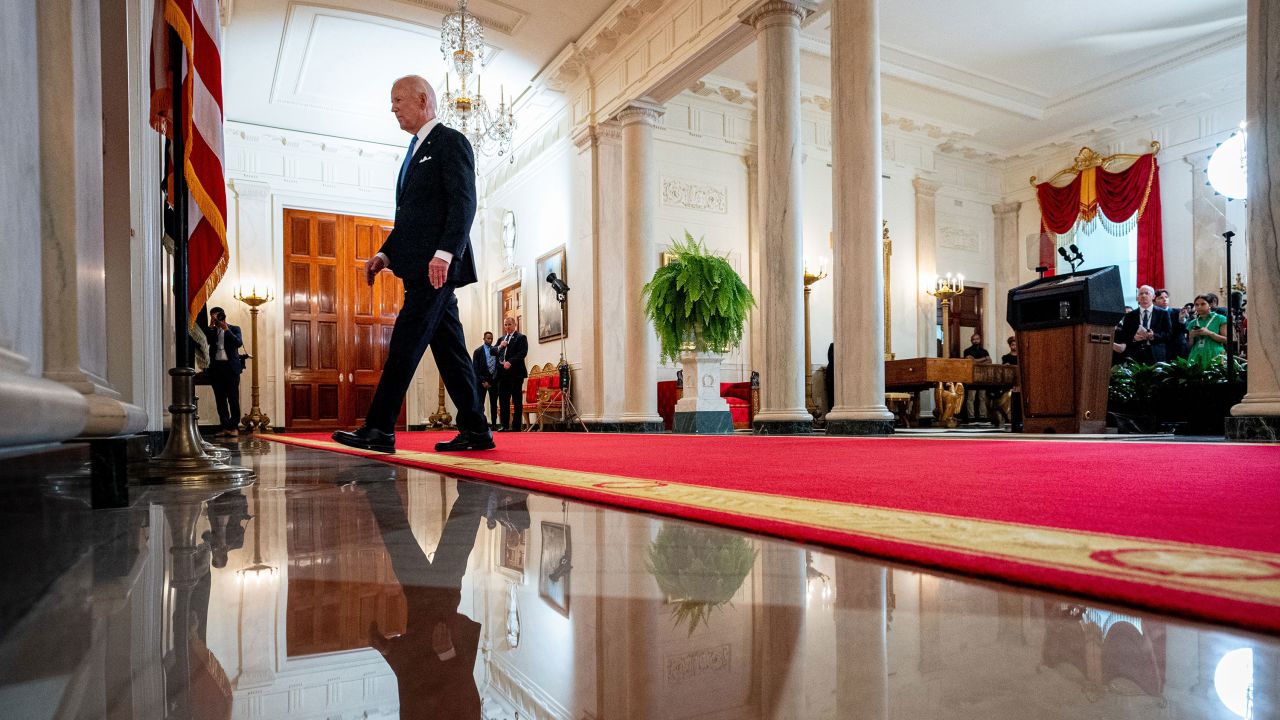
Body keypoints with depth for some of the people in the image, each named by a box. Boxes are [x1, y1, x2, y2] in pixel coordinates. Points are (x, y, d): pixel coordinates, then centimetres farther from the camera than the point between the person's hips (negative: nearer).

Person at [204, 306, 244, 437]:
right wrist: (211, 326, -6)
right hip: (216, 367, 3)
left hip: (231, 367, -3)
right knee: (220, 398, 4)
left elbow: (239, 343, -8)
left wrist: (226, 329, -10)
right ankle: (224, 426, 9)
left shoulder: (234, 329, 9)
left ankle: (233, 426, -1)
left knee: (233, 398, -5)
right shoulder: (210, 331, 15)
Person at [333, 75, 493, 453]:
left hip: (437, 264, -9)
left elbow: (464, 203, -14)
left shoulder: (450, 141, -2)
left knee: (404, 344, -11)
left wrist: (445, 252, -25)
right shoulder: (416, 151, 26)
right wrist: (385, 254, 14)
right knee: (448, 347, 6)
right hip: (421, 267, 9)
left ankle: (379, 429, -8)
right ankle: (475, 430, 9)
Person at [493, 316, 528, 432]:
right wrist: (500, 347, -3)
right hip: (502, 373, 6)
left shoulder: (521, 337, 1)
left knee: (516, 400, -2)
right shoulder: (501, 339, 22)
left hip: (515, 373, -6)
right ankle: (504, 425, 10)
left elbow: (523, 353, -11)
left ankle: (516, 426, -1)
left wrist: (510, 362, -20)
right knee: (503, 400, 5)